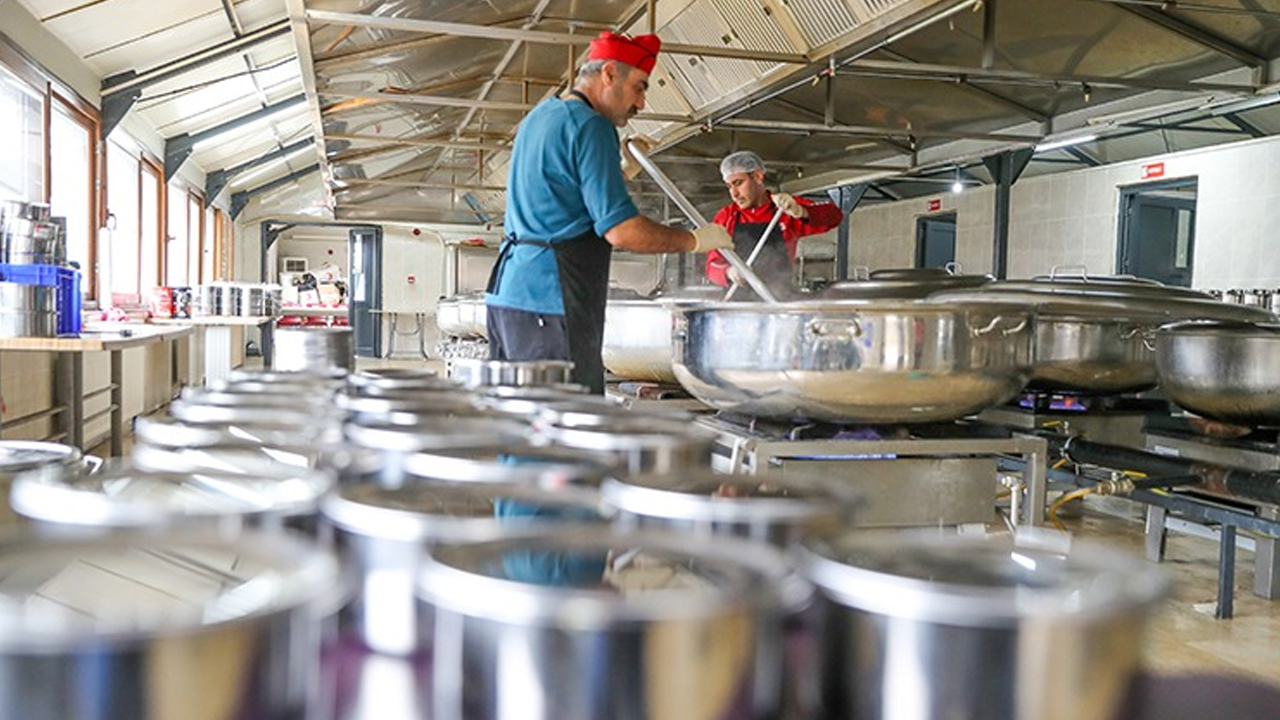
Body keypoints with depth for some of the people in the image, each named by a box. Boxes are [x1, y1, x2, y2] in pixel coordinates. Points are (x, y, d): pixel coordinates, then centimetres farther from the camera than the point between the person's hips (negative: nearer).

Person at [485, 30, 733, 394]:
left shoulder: (538, 116, 19)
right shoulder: (590, 126, -10)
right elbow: (621, 230, -17)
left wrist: (622, 169, 23)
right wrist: (694, 240, -6)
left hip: (508, 287, 10)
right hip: (550, 299, -10)